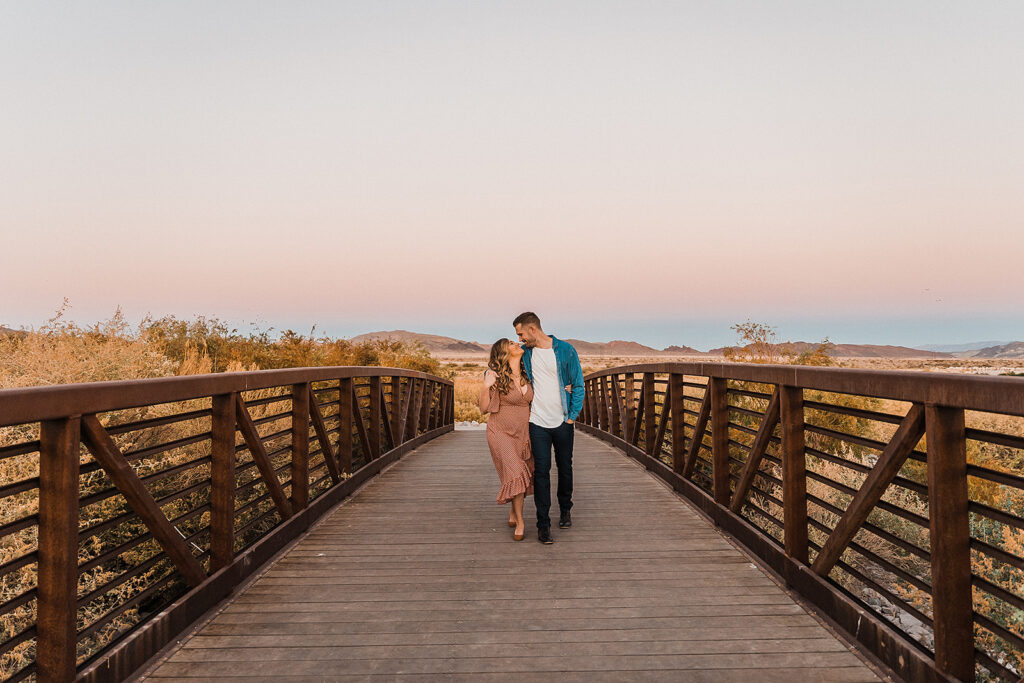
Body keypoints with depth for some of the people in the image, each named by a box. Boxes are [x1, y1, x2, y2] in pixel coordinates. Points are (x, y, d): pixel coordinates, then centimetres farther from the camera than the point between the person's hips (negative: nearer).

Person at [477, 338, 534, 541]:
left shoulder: (525, 376, 3)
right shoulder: (496, 376, -13)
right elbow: (484, 408, -10)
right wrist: (486, 387, -29)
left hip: (522, 432, 6)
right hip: (501, 432, -6)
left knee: (524, 474, 10)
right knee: (516, 473, -17)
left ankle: (513, 513, 33)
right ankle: (520, 522, -2)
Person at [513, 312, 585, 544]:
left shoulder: (566, 350, -5)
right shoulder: (525, 353, 4)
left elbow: (578, 385, -1)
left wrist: (572, 416, -4)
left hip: (563, 422, -1)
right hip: (538, 422, 1)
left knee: (565, 468, 13)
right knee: (541, 471, -5)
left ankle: (565, 510, 35)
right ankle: (543, 524, 0)